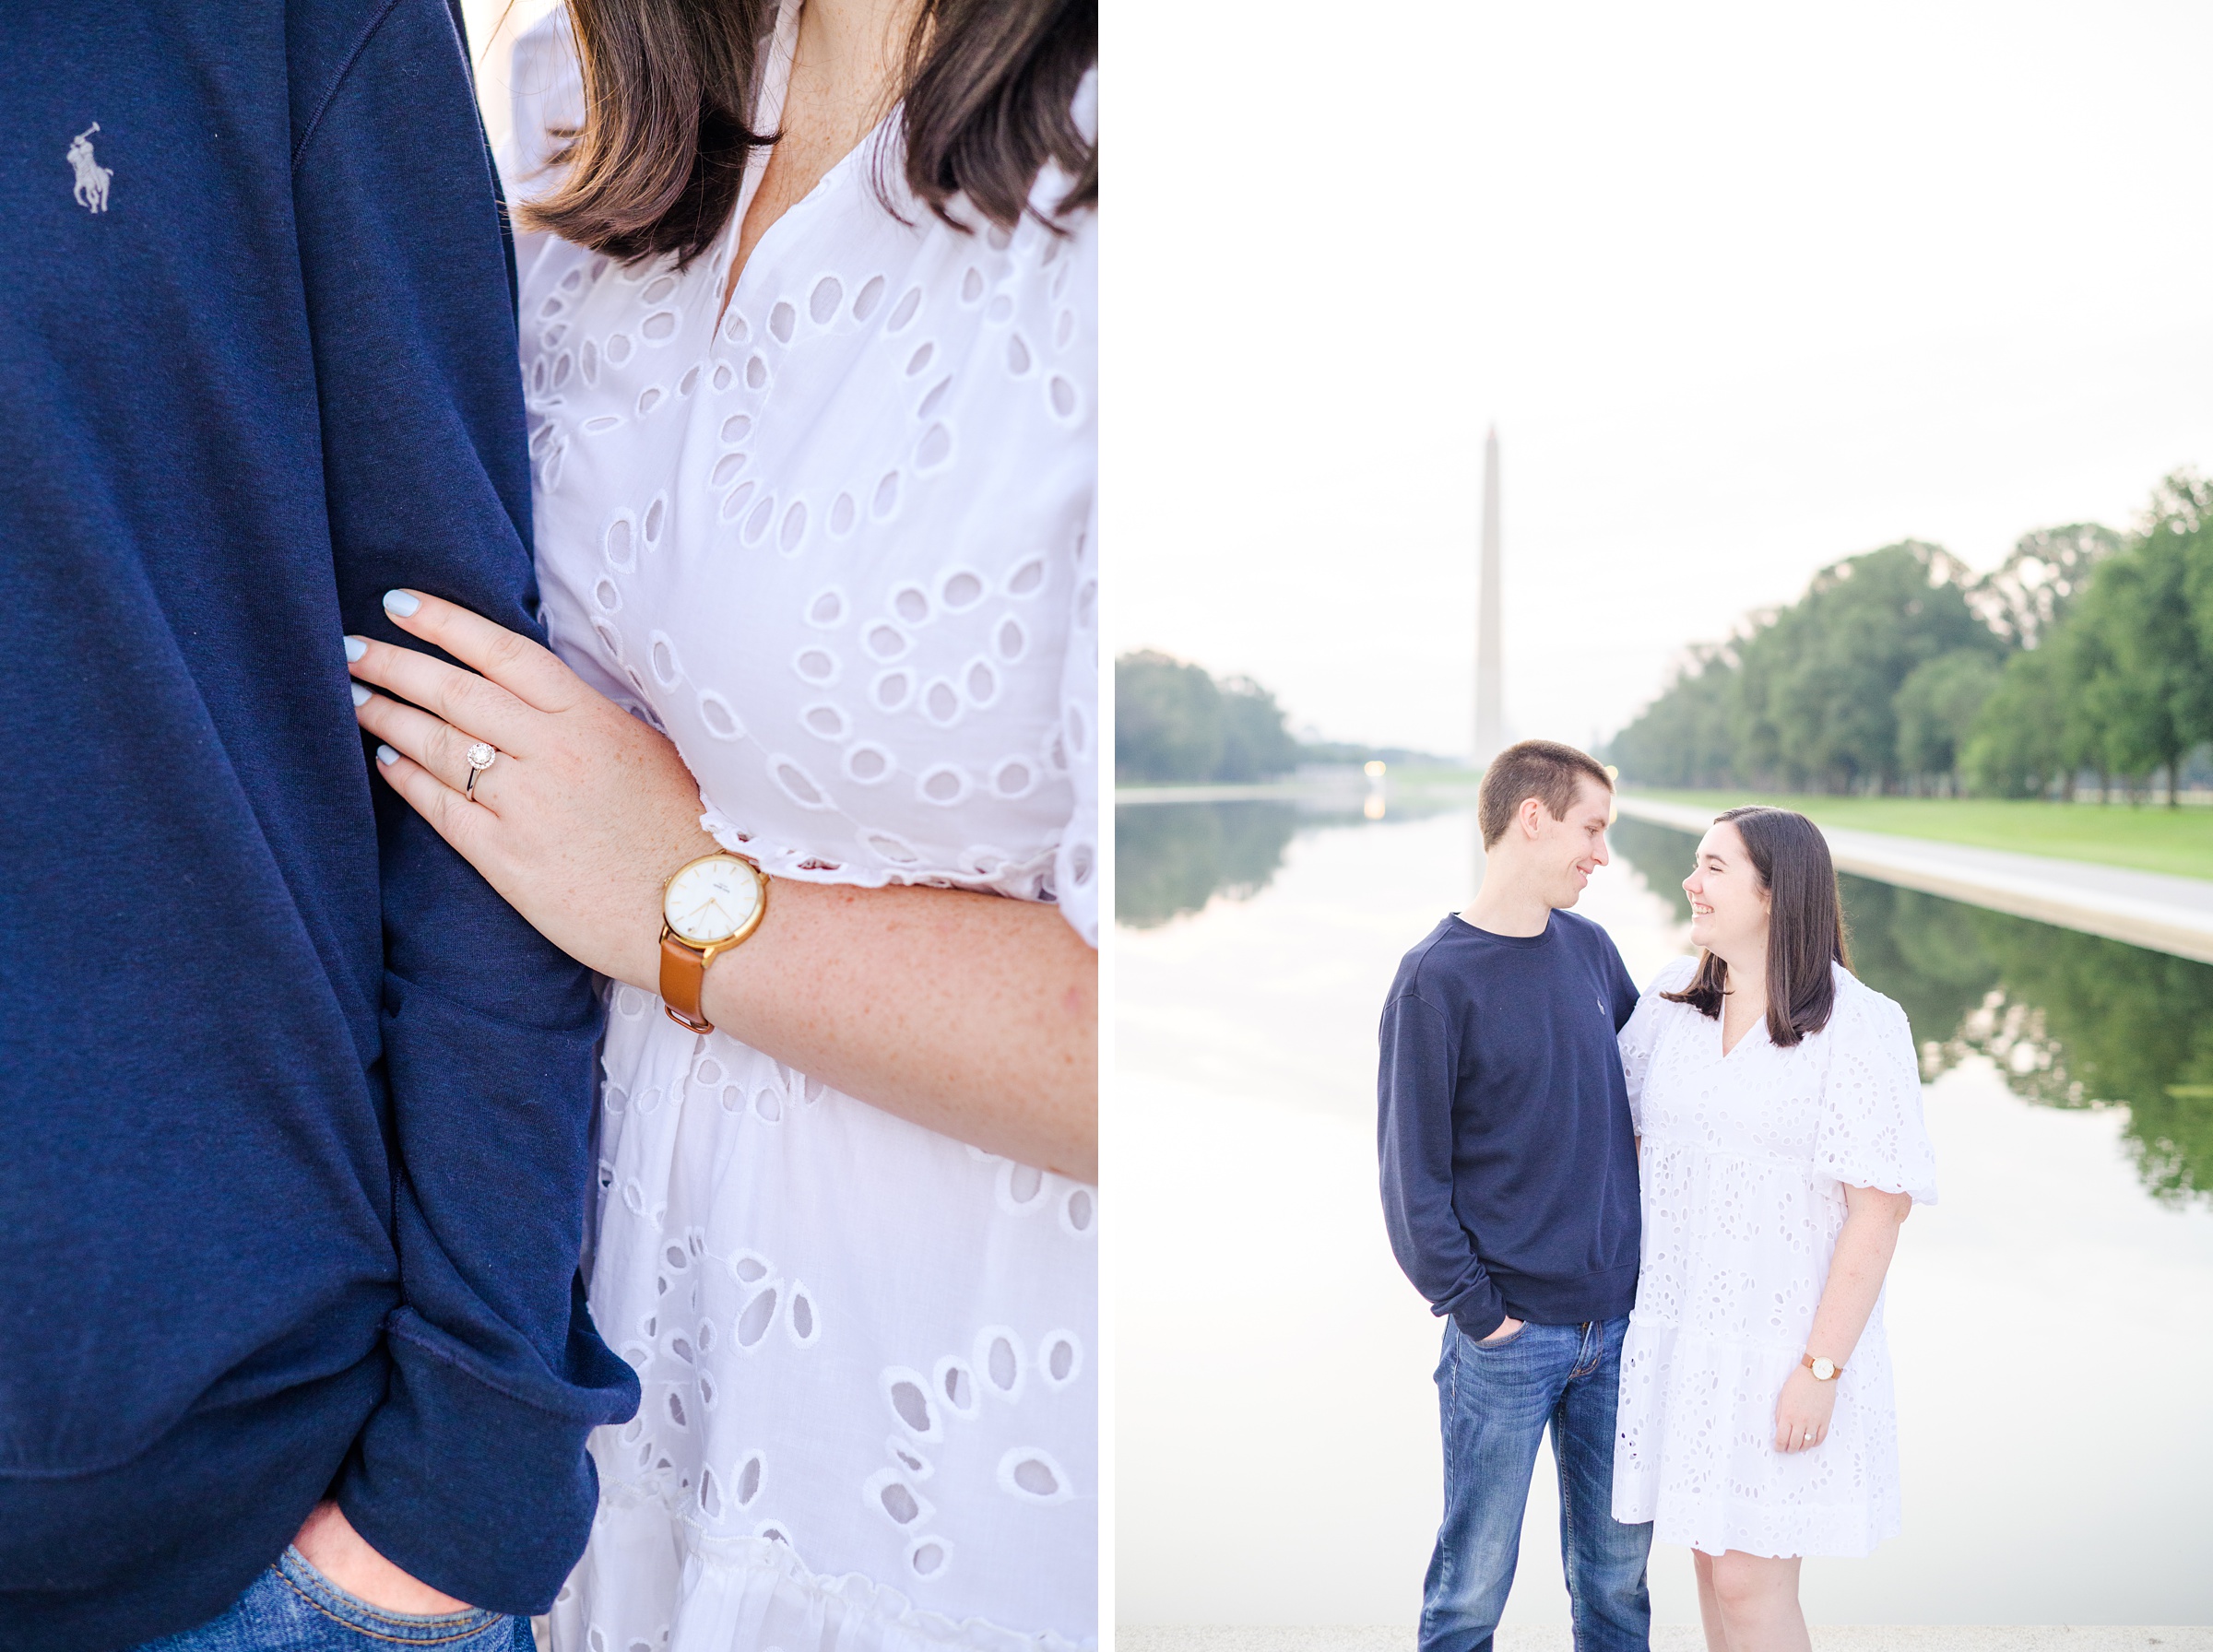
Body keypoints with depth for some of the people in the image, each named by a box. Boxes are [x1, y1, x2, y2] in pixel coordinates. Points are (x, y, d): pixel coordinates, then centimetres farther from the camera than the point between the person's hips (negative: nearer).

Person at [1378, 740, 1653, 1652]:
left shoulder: (1591, 950, 7)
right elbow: (1412, 1169, -9)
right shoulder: (1437, 977, -10)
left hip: (1619, 1325, 5)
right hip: (1508, 1335, -5)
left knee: (1617, 1572, 15)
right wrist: (1472, 1306, -12)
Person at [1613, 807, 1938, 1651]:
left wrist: (1821, 1368, -17)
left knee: (1750, 1582, -1)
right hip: (1682, 1330, 6)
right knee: (1714, 1555, 15)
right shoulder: (1673, 997, 3)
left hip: (1788, 1345, -5)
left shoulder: (1859, 1026, -15)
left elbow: (1881, 1206, -16)